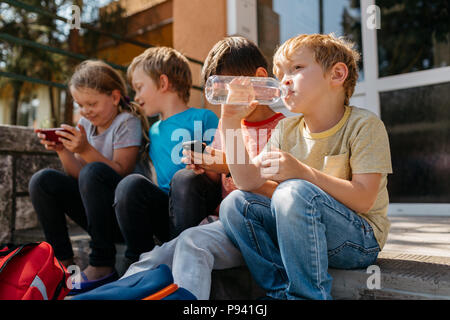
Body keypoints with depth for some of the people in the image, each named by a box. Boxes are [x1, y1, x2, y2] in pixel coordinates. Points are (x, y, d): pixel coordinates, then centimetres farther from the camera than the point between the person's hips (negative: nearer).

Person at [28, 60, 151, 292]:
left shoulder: (127, 122, -8)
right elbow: (77, 174, 7)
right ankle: (62, 262, -1)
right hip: (99, 214, 7)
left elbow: (121, 173, -17)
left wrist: (86, 150, -26)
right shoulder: (85, 123, 10)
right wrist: (63, 151, -10)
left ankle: (102, 266, -23)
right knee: (42, 180, -6)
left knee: (94, 172, -32)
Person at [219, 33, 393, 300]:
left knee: (293, 192, -32)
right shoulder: (287, 130, 6)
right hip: (305, 231, 6)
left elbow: (364, 200, -19)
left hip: (360, 239, -5)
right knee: (235, 203, -11)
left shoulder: (363, 125, -10)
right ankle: (281, 291, -10)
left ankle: (309, 293, -19)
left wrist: (302, 172, -31)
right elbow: (249, 181, -5)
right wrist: (231, 122, -11)